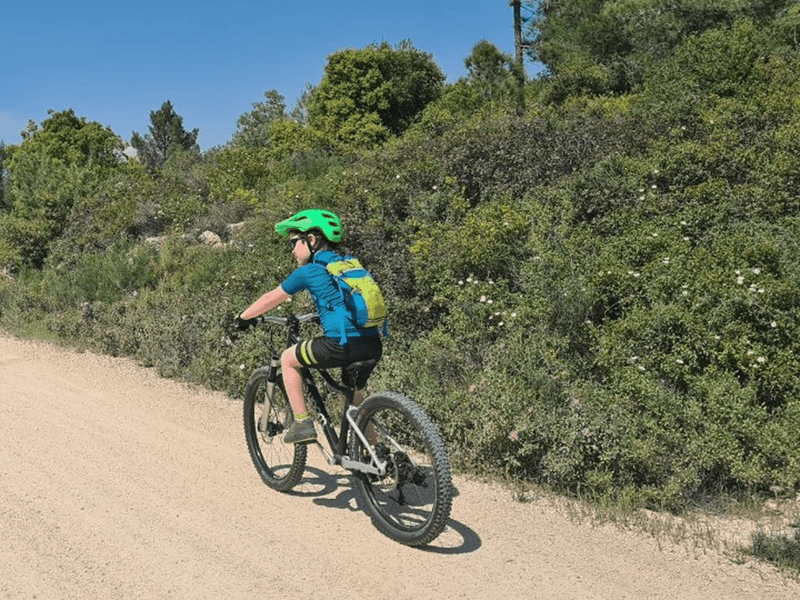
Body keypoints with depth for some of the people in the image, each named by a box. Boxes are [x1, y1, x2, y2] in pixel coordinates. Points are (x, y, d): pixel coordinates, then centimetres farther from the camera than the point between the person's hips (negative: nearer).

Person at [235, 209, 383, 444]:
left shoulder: (308, 271, 3)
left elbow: (272, 299, 13)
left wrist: (244, 317, 28)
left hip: (343, 345, -7)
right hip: (373, 345, 7)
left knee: (288, 359, 15)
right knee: (354, 392, 29)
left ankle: (302, 422, 12)